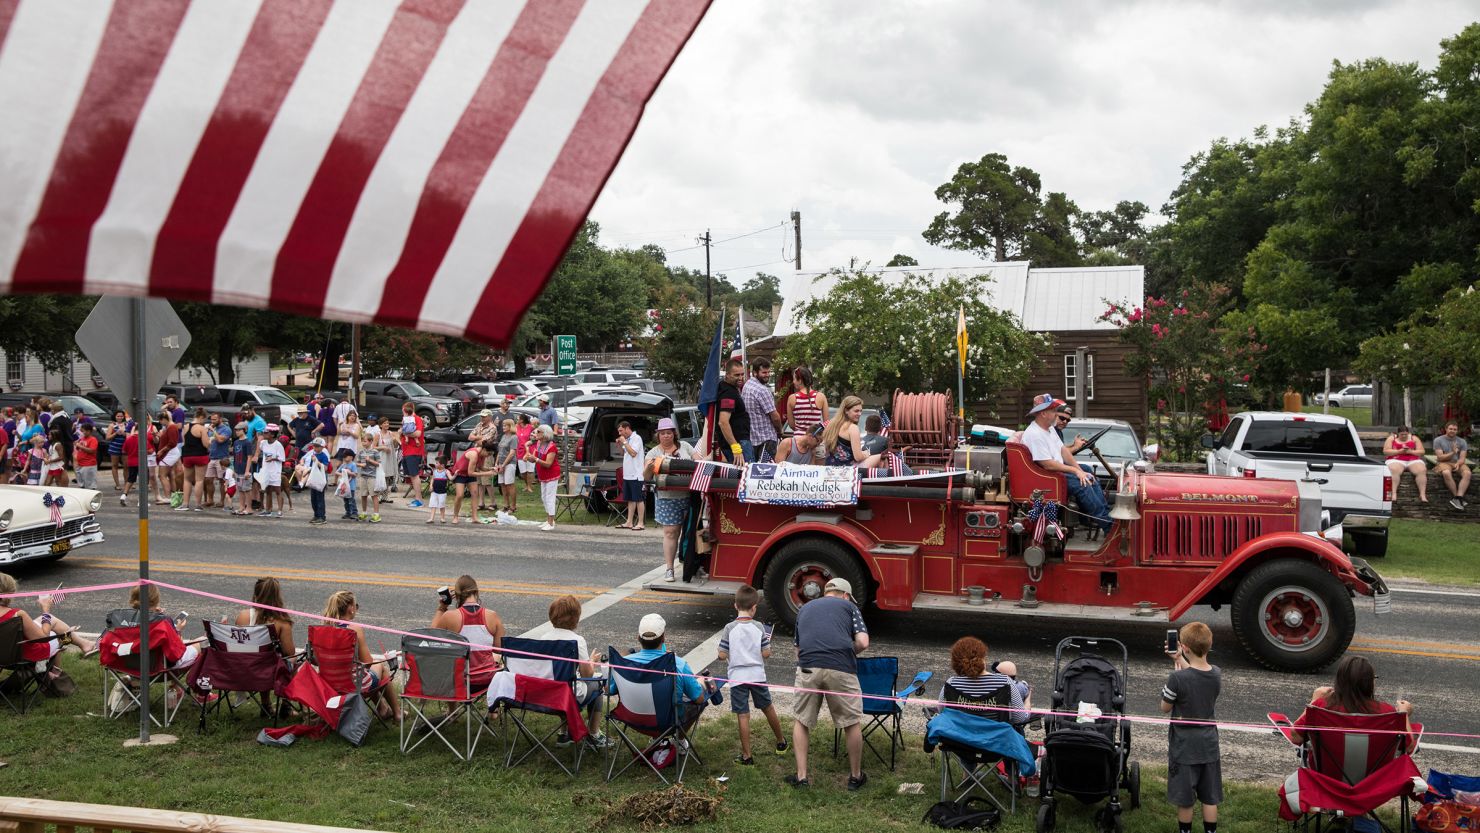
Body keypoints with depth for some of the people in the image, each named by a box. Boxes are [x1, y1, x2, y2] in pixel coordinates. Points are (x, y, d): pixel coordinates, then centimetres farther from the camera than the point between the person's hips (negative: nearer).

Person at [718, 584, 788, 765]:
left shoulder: (730, 628, -10)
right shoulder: (759, 627, -6)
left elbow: (722, 655, -9)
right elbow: (766, 653, -5)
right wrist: (767, 643, 15)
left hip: (737, 677, -2)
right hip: (757, 675, 2)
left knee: (743, 716, 2)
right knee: (768, 708, 20)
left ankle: (747, 756, 5)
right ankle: (781, 742, 38)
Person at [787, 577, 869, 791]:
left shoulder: (804, 608, 28)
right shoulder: (849, 606, 17)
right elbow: (862, 643, 4)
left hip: (808, 668, 2)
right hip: (841, 669, -2)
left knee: (801, 721, 19)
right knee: (851, 723, 14)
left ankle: (801, 776, 19)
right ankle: (856, 777, 26)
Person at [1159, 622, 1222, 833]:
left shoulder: (1177, 678, -25)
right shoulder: (1216, 674, -7)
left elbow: (1165, 708, -10)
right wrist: (1179, 660, 12)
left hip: (1184, 746, -4)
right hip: (1209, 744, 5)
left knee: (1184, 799, 11)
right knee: (1210, 797, 15)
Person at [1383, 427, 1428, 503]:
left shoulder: (1414, 438, 15)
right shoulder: (1391, 438, 12)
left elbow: (1421, 452, 8)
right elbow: (1385, 451, 1)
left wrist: (1410, 451, -11)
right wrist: (1399, 451, -12)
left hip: (1414, 461, 2)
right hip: (1396, 460, -2)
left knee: (1422, 470, -30)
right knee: (1394, 470, -37)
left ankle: (1422, 495, -33)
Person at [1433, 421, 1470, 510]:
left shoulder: (1462, 441, 9)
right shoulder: (1438, 440, 1)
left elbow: (1462, 458, 0)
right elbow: (1440, 457, -7)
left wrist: (1458, 464, -24)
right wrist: (1452, 453, -22)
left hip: (1458, 463, 3)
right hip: (1444, 463, -3)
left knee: (1467, 473, -32)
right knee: (1446, 472, -39)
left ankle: (1457, 498, -41)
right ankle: (1459, 498, -30)